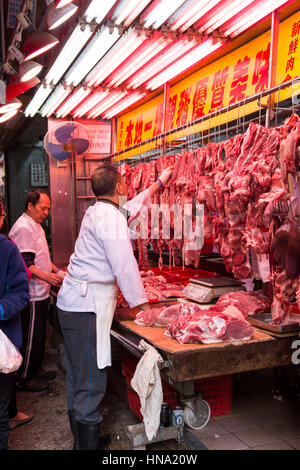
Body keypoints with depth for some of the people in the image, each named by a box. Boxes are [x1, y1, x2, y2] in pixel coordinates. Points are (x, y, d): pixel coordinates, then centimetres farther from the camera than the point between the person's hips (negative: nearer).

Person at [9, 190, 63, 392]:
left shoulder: (35, 225, 16)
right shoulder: (23, 227, -18)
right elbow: (23, 264, -25)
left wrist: (57, 271, 18)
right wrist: (46, 276, -34)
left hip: (40, 292, 10)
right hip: (31, 295, -10)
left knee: (39, 335, 19)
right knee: (31, 337, 0)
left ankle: (35, 370, 33)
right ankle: (24, 379, 13)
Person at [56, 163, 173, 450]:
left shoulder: (95, 212, 14)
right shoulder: (110, 218, -16)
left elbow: (133, 206, 31)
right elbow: (125, 267, -19)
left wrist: (159, 182, 41)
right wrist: (143, 306, -9)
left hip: (71, 303, 11)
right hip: (87, 307, -11)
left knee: (77, 378, 18)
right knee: (90, 383, -4)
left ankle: (81, 439, 33)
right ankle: (88, 445, 6)